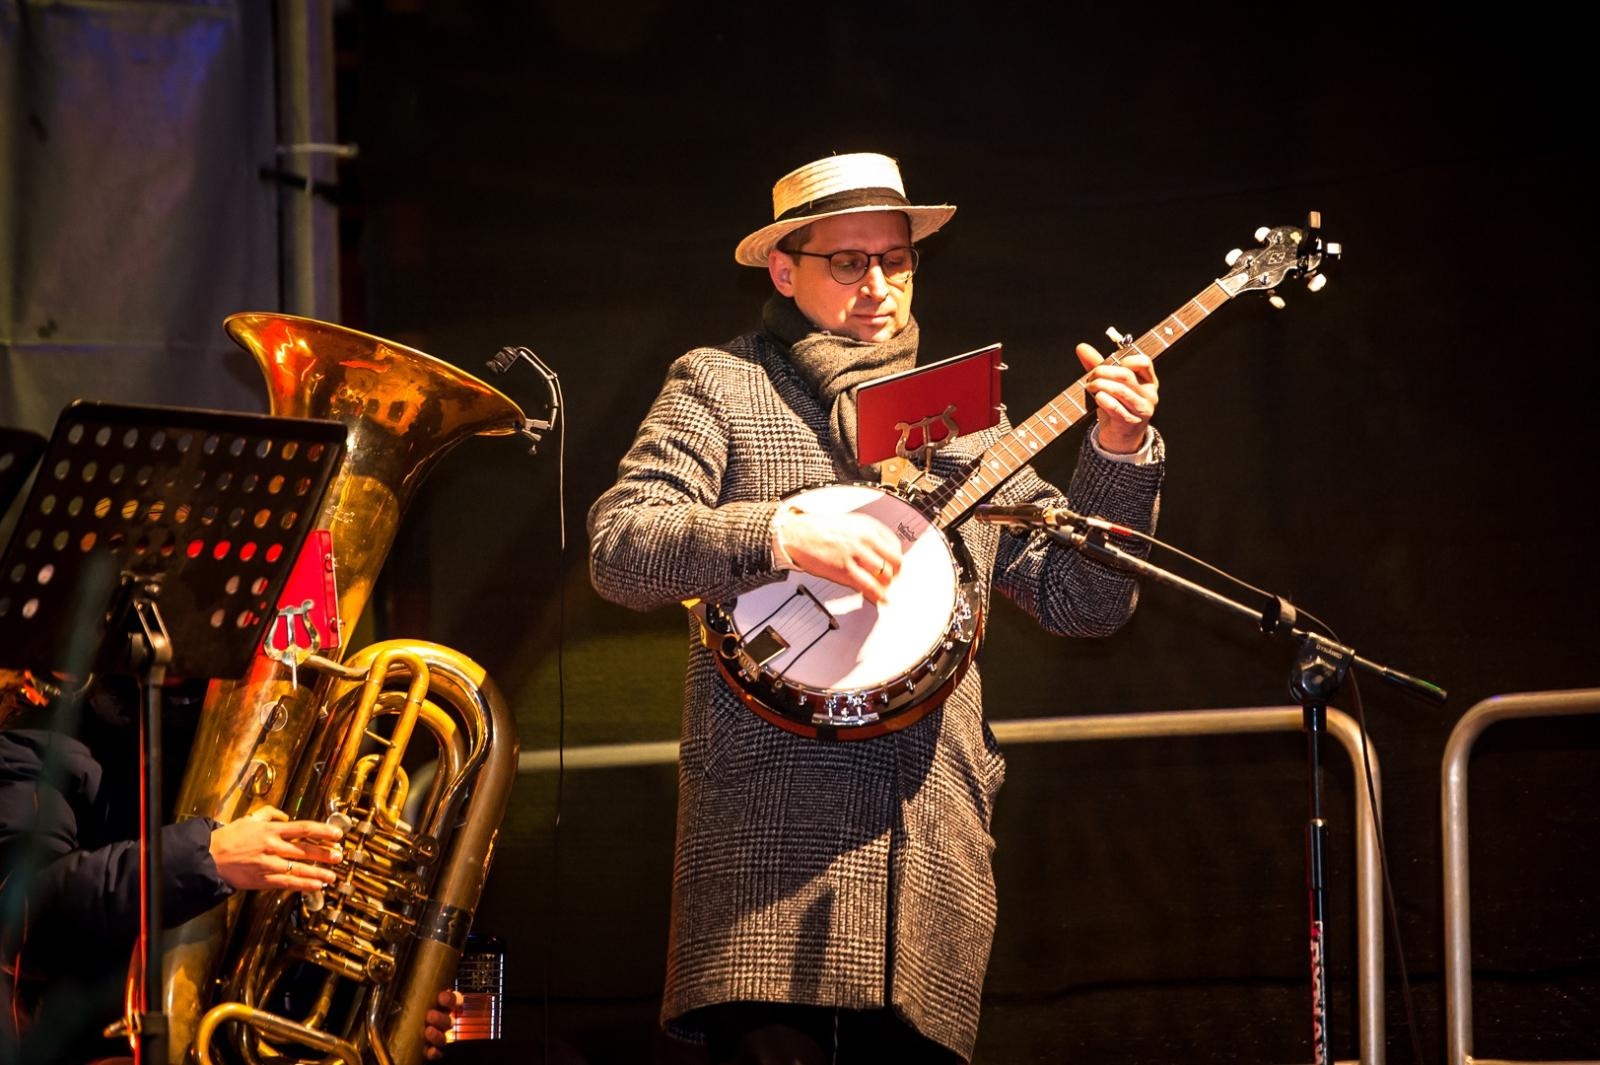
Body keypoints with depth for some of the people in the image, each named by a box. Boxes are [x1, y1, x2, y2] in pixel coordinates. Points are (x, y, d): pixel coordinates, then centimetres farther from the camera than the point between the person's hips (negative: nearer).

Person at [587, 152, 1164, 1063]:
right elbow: (617, 550, -4)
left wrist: (1120, 456, 4)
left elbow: (1081, 601, 19)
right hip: (776, 828, -4)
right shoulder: (719, 388, 11)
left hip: (933, 843, 4)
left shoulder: (965, 420, 23)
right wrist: (783, 535, -17)